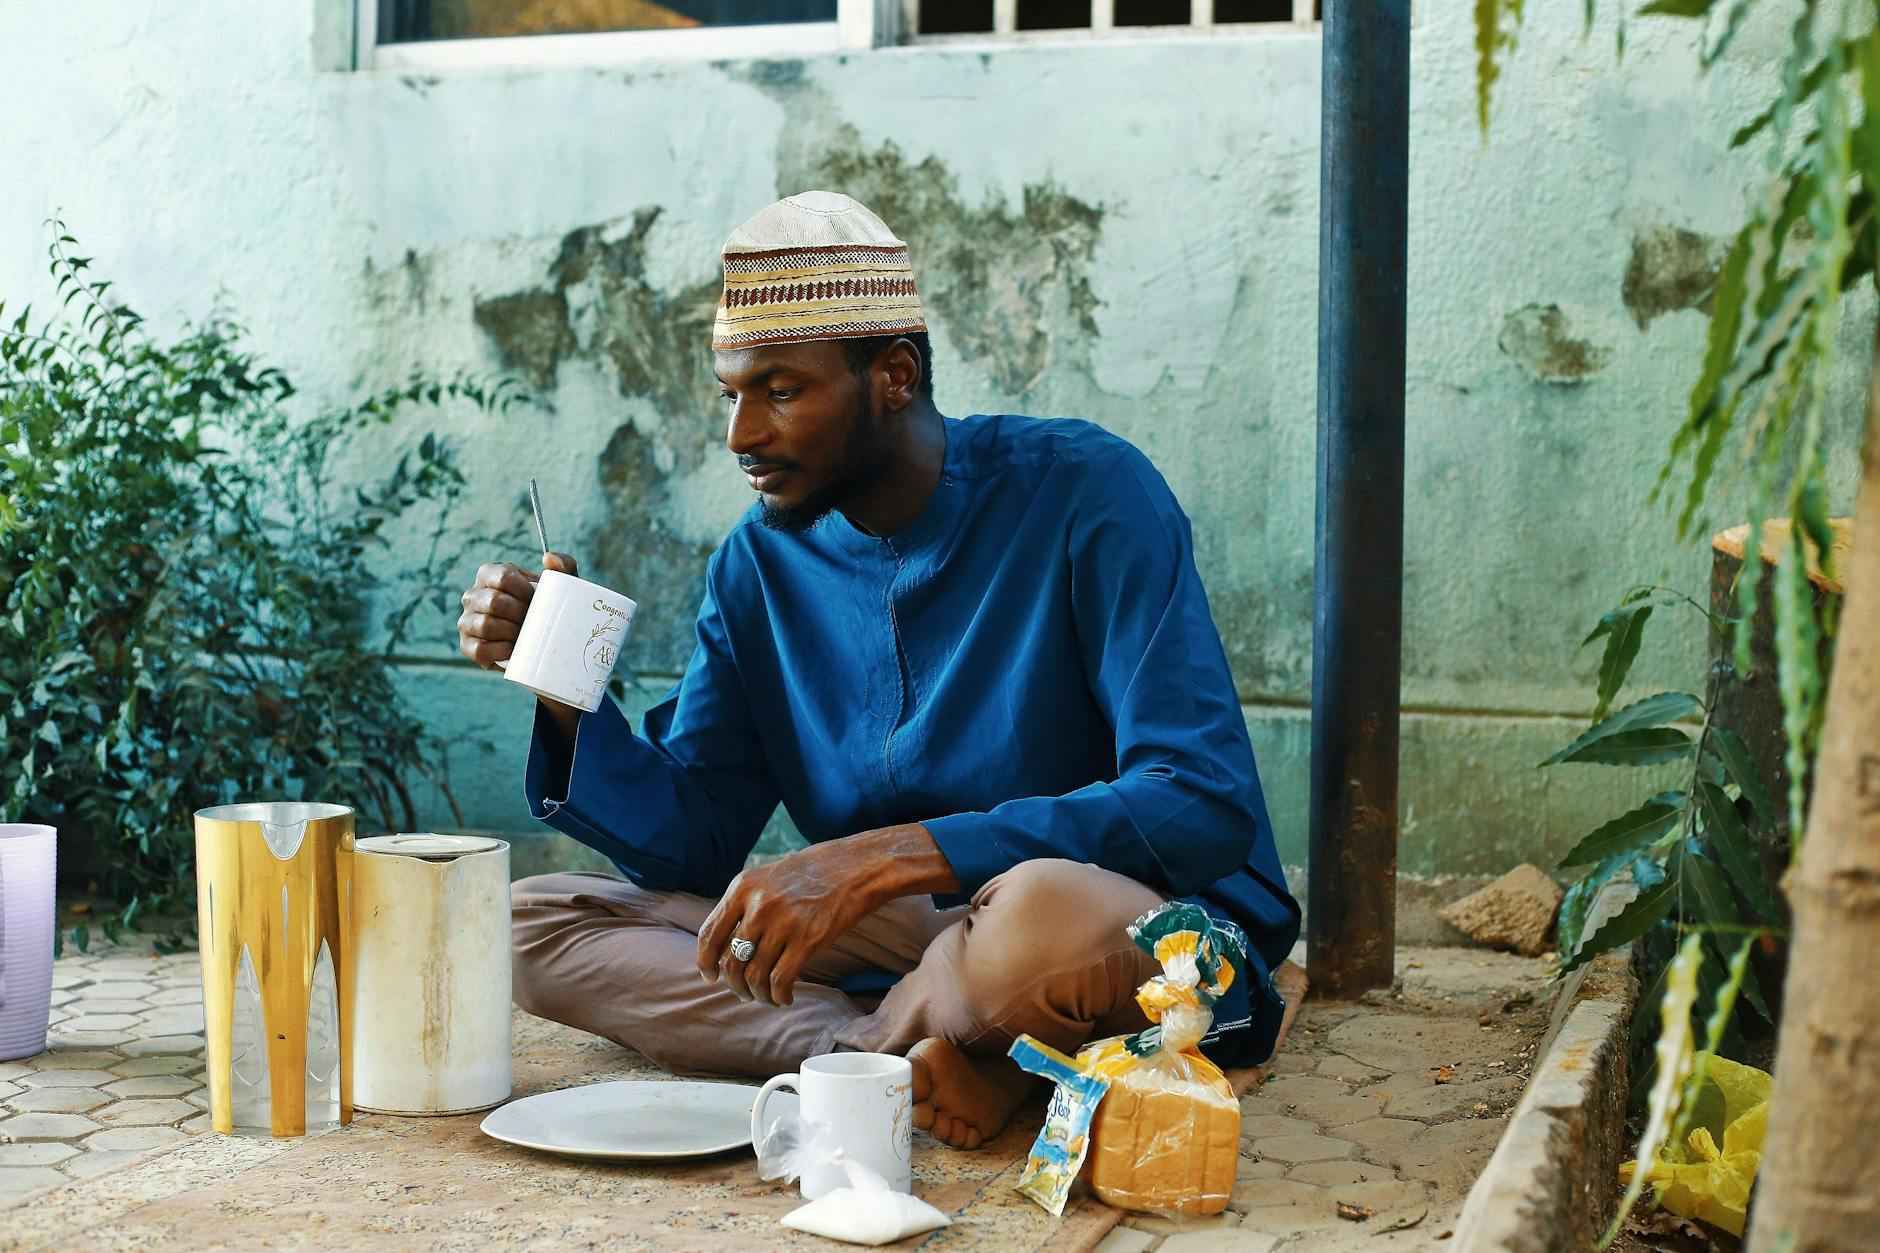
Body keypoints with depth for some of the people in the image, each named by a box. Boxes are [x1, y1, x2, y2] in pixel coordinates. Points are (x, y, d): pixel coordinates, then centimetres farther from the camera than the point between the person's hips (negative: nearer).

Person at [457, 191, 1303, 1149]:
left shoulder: (1085, 490, -14)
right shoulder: (760, 561, 4)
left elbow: (1204, 805, -24)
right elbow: (691, 847, 5)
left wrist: (880, 857, -30)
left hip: (1161, 922, -6)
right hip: (912, 937, 6)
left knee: (1041, 912, -42)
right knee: (534, 924, -8)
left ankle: (879, 1041, -10)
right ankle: (897, 1054, -22)